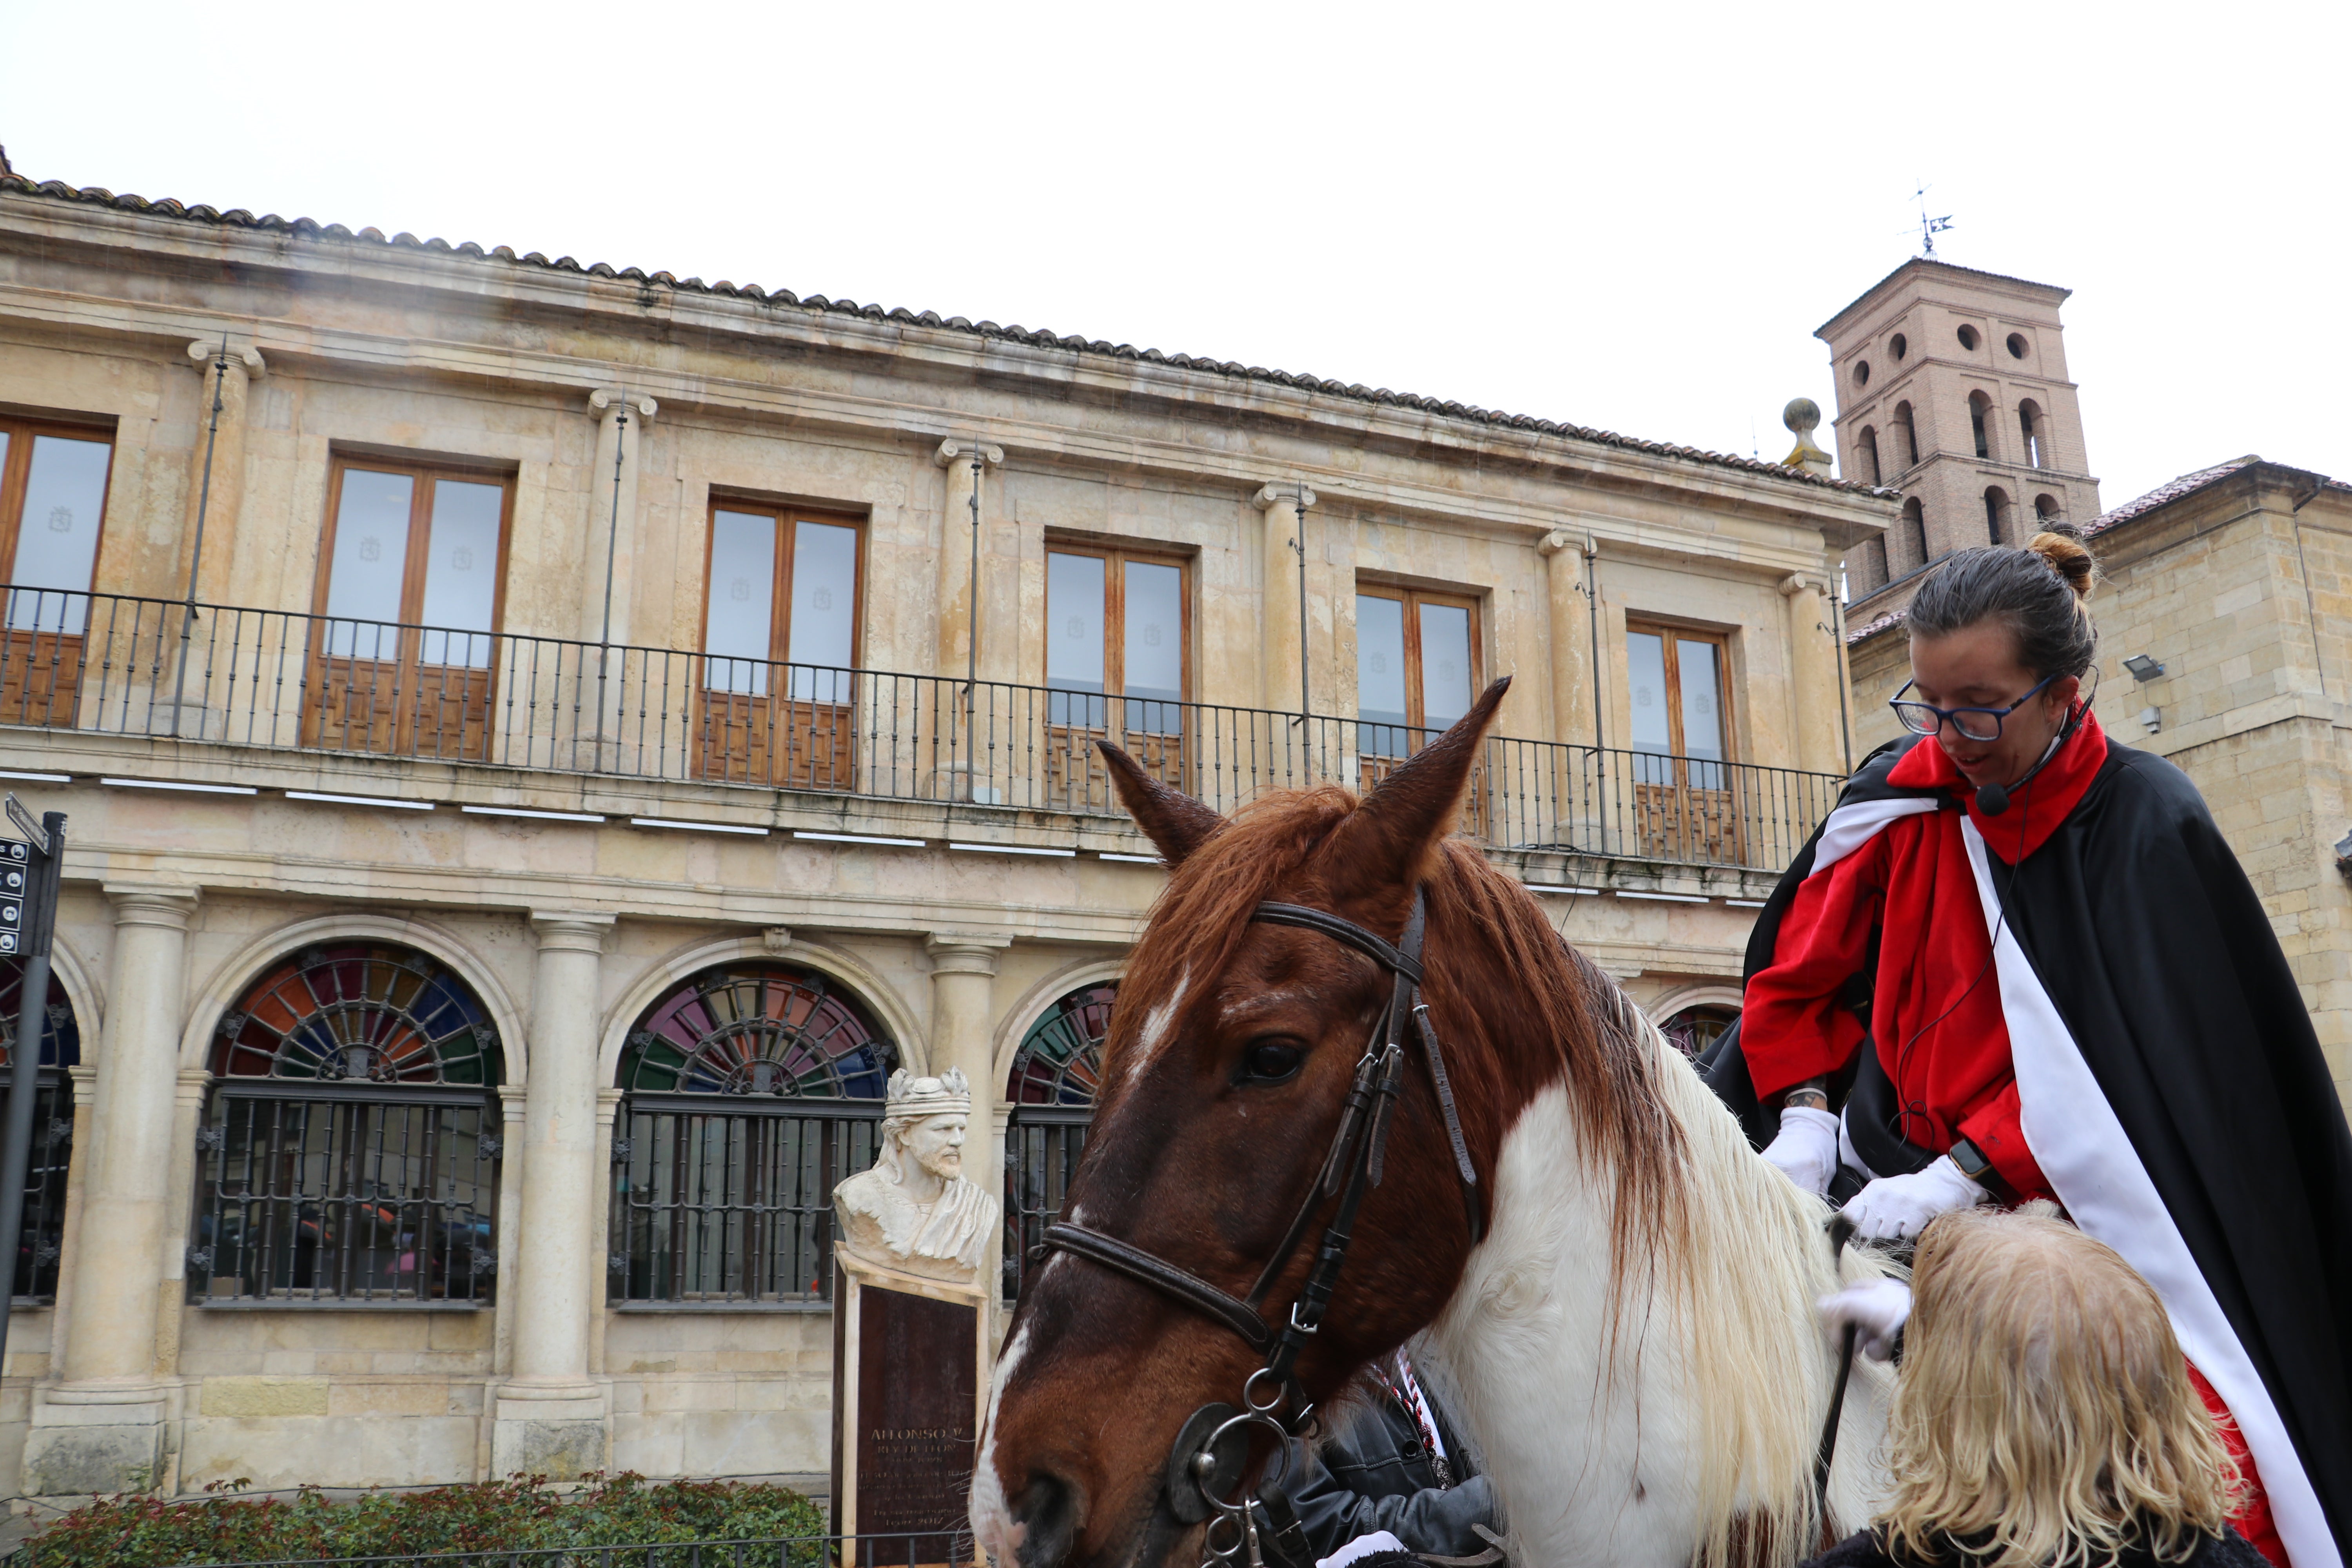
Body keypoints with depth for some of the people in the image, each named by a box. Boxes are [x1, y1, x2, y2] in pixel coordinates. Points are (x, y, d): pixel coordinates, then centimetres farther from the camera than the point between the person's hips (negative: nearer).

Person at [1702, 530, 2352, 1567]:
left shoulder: (2145, 826, -8)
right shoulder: (1902, 792, 0)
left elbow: (2117, 1057, -14)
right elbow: (1801, 969, 7)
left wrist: (1964, 1175, -22)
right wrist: (1807, 1114, -8)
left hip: (2080, 1197, -3)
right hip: (1898, 1163, 3)